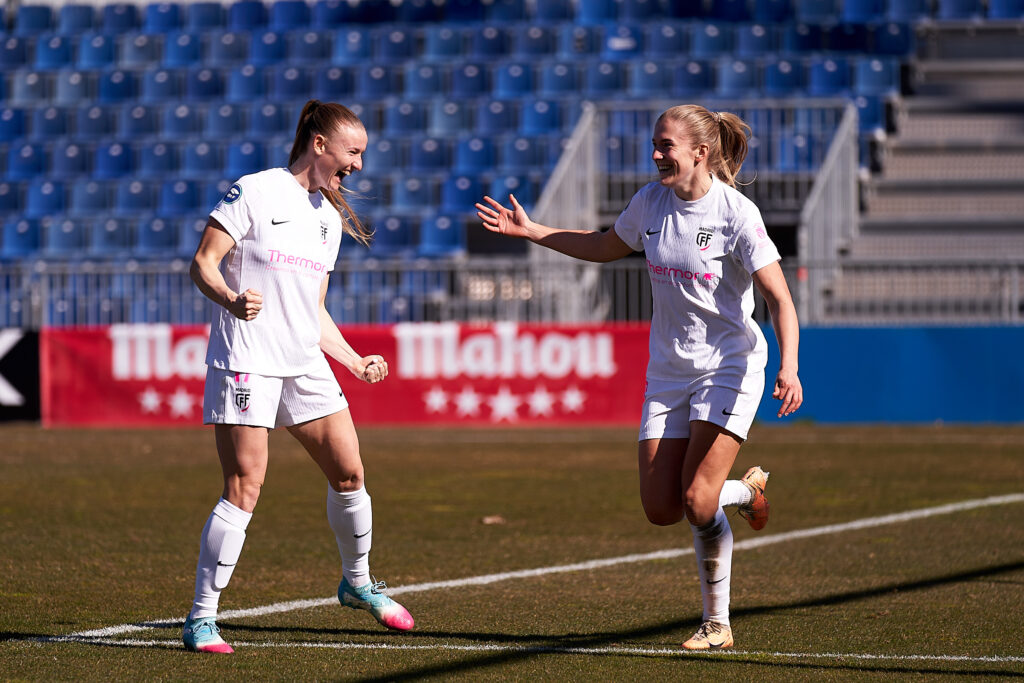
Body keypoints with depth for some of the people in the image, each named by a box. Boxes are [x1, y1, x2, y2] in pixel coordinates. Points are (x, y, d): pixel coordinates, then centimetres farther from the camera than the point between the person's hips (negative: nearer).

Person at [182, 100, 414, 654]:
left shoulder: (330, 218, 16)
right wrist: (231, 299, -28)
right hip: (246, 360, -7)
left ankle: (357, 583, 29)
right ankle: (201, 618, -5)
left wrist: (354, 361, 14)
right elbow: (203, 263, -9)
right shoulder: (255, 192, -6)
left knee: (348, 472, 5)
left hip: (305, 363, 7)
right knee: (244, 489, -12)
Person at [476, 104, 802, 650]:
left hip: (728, 367, -6)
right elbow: (604, 247, 23)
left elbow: (780, 300, -17)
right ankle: (744, 491, 26)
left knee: (697, 503, -17)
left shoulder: (736, 213, -15)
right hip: (668, 370, 6)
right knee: (660, 508, -2)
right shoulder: (650, 201, 2)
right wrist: (528, 231, 18)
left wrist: (788, 368, -32)